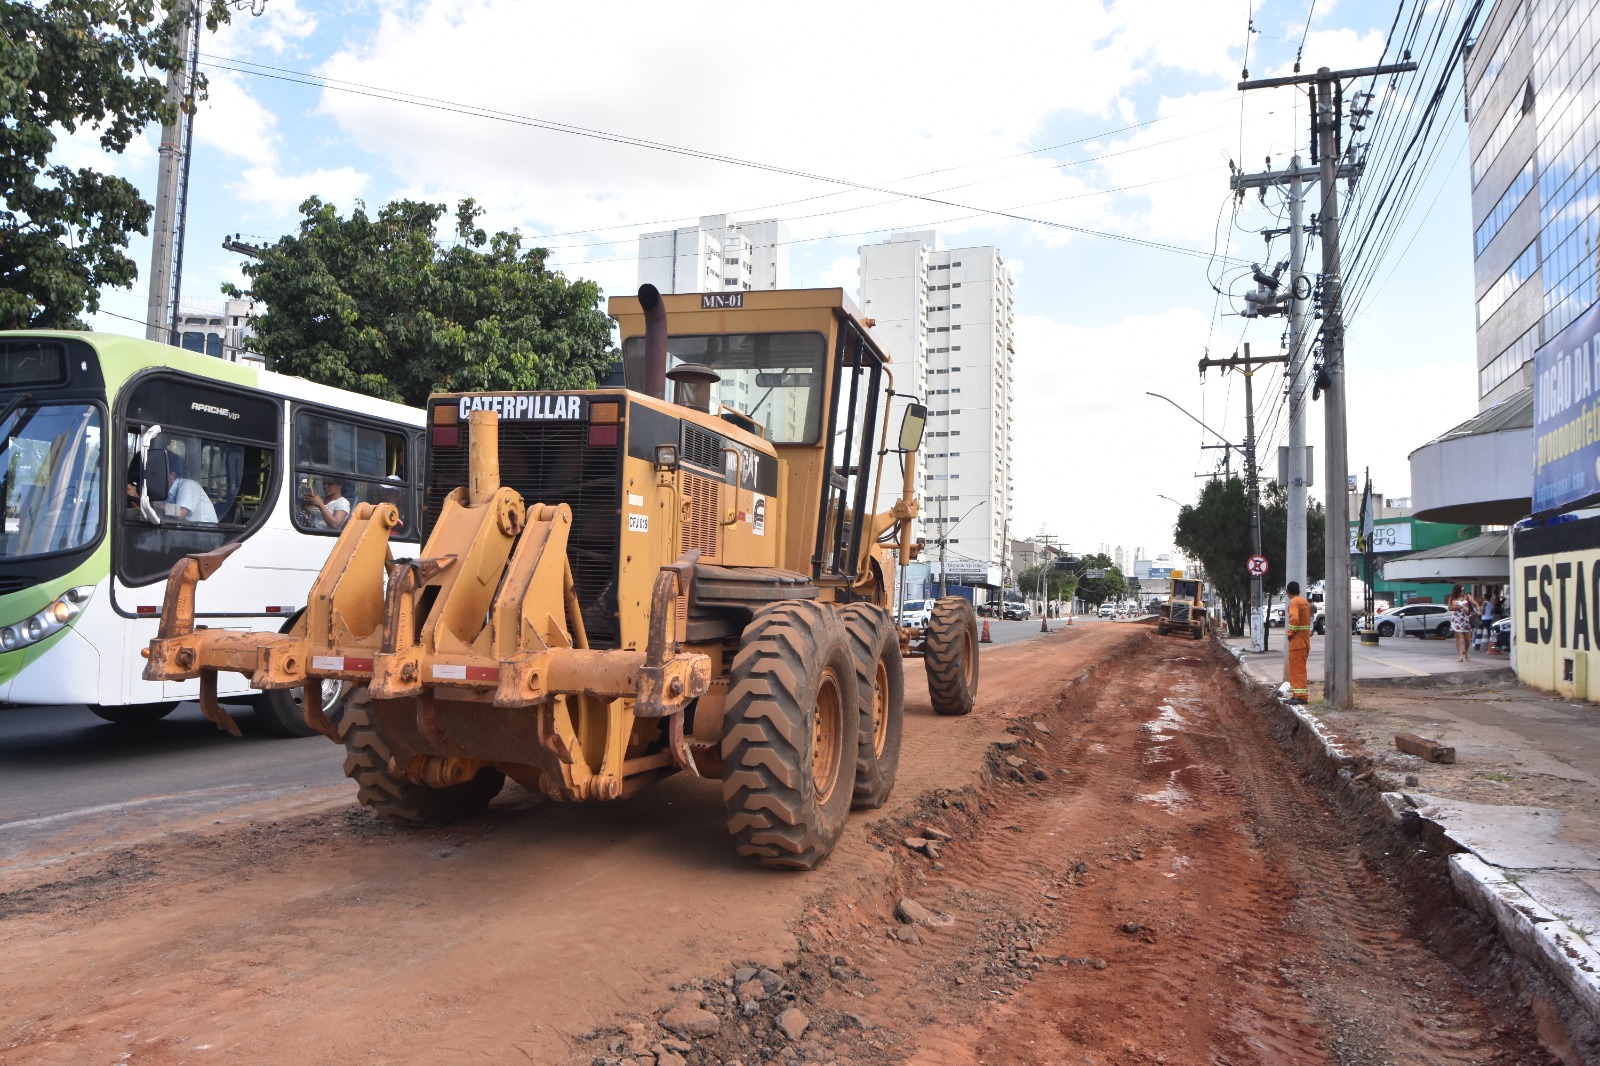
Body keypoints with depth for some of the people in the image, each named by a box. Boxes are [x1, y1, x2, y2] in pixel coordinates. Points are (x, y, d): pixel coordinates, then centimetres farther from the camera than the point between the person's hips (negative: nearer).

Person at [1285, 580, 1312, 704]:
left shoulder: (1294, 602, -13)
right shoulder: (1305, 601, 16)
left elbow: (1294, 619, -25)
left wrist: (1290, 633, -12)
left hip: (1297, 641, -9)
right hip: (1305, 640, 9)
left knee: (1298, 668, -8)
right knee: (1299, 668, 14)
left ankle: (1301, 696, -10)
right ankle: (1298, 694, 18)